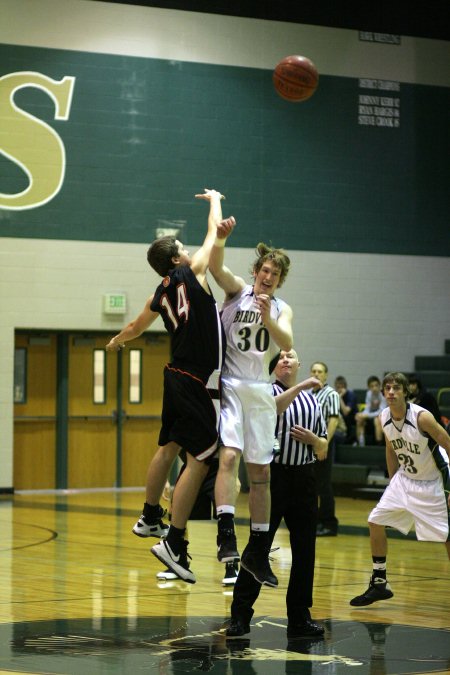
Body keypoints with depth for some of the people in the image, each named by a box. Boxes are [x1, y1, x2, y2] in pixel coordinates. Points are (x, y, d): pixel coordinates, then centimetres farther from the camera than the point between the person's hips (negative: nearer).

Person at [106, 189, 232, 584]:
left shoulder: (160, 295, 8)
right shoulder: (192, 274, -10)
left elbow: (136, 327, 26)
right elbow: (214, 231, 3)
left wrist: (117, 342, 48)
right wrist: (214, 199, 24)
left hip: (178, 377, 8)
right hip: (200, 384, -8)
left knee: (169, 447, 23)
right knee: (199, 461, -8)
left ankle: (150, 518, 37)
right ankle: (174, 544, -12)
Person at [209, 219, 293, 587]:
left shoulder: (282, 309, 9)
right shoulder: (238, 289, 3)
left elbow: (287, 343, -10)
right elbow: (216, 266, -17)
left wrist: (267, 319, -28)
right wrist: (221, 238, -36)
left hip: (260, 392, 4)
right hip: (229, 387, -4)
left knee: (261, 472, 6)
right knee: (229, 455, -23)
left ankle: (258, 552, 13)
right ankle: (226, 534, -31)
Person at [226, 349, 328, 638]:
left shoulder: (312, 400, 15)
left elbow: (323, 451, 17)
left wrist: (312, 439, -3)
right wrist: (299, 387, -30)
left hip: (304, 479, 5)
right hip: (274, 475, -5)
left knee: (305, 549, 5)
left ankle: (300, 617, 14)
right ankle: (240, 616, -2)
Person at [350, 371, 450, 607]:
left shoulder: (422, 417, -25)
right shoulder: (385, 418, -6)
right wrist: (393, 481, 14)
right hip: (404, 479, 6)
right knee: (376, 522, 0)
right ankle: (379, 584, 11)